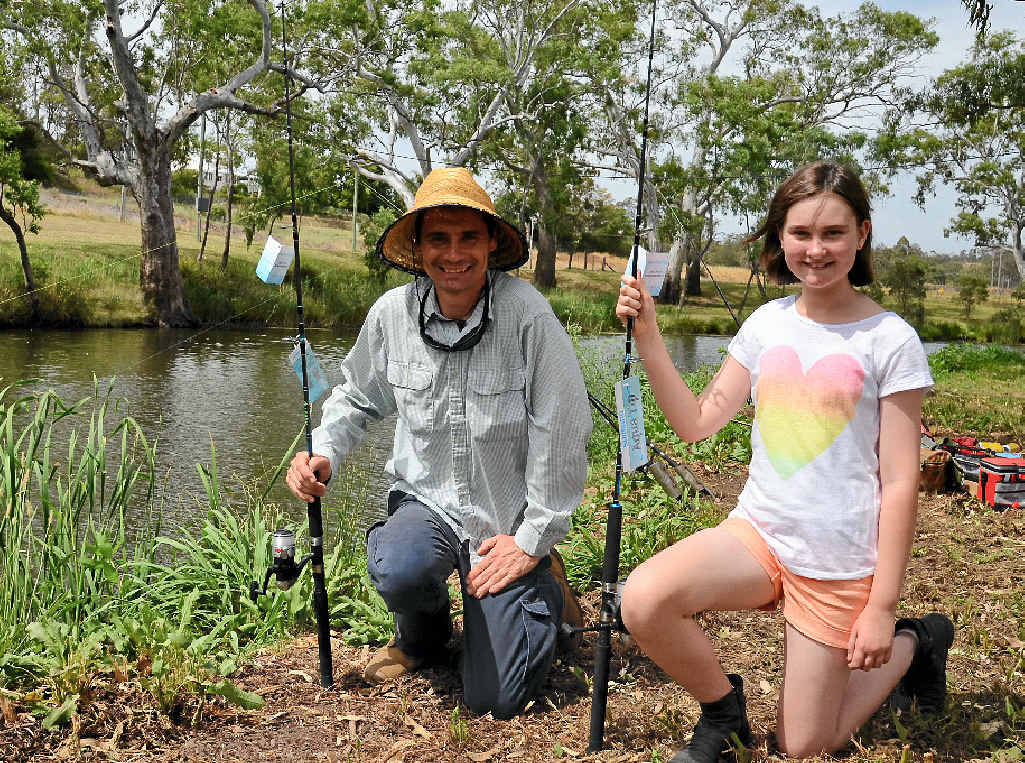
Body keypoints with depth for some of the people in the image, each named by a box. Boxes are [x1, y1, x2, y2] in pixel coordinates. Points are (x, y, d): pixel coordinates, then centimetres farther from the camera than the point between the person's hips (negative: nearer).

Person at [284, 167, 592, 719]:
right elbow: (357, 397, 13)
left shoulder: (528, 316, -18)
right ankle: (424, 633, 6)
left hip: (507, 523, -2)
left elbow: (562, 433, -14)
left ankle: (543, 585, 27)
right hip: (426, 501, 3)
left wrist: (533, 539, -11)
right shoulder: (392, 314, -6)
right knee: (398, 570, -34)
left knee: (495, 700, -5)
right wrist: (323, 452, -5)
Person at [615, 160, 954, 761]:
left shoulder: (890, 340, -9)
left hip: (839, 563, -3)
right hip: (758, 531, 4)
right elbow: (698, 422, 1)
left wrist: (883, 606, -9)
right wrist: (648, 337, -9)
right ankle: (723, 708, 6)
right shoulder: (768, 324, 3)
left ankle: (914, 643, 30)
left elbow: (900, 480, -9)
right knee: (643, 600, -25)